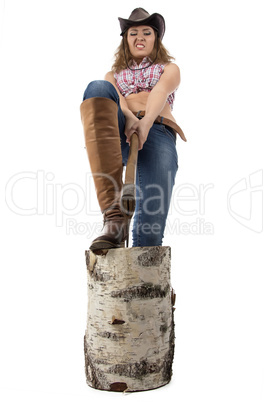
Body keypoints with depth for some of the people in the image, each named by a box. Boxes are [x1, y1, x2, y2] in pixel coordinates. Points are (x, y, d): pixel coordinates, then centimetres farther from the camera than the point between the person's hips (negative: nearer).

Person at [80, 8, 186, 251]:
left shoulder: (169, 68, 29)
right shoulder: (114, 74, 34)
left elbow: (160, 91, 3)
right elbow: (111, 97, 8)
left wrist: (146, 122, -22)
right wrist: (128, 117, -18)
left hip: (158, 132, -1)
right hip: (120, 131, 1)